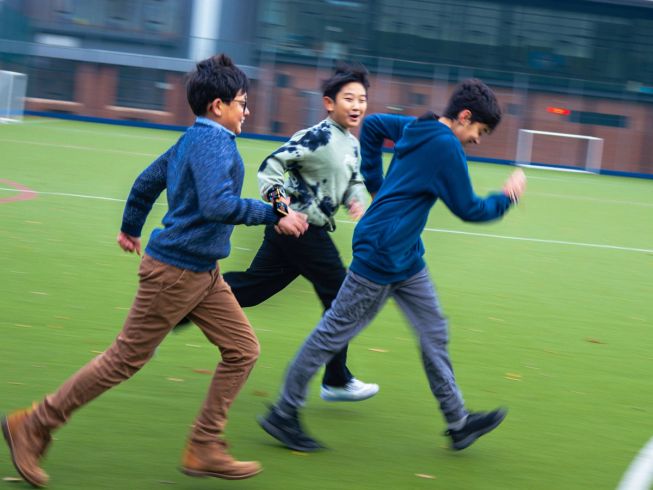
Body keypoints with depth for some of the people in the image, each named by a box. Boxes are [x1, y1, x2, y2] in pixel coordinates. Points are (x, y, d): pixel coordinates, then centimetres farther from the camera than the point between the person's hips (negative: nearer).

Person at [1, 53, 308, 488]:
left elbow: (148, 180, 22)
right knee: (125, 359, -1)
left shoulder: (194, 139, 12)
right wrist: (275, 215, -25)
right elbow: (218, 204, -32)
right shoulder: (214, 142, -18)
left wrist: (130, 227, 35)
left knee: (243, 350, 6)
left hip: (202, 272, 10)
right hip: (176, 271, -10)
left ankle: (204, 450, 11)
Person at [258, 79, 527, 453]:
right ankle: (283, 415, 10)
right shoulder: (446, 146, -19)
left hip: (406, 259, 10)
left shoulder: (416, 127, 8)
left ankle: (458, 423, 17)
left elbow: (372, 124, 23)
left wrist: (373, 180, 22)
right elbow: (468, 209, -14)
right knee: (334, 332, 0)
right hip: (381, 255, -10)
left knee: (434, 333, 11)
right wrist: (507, 197, 2)